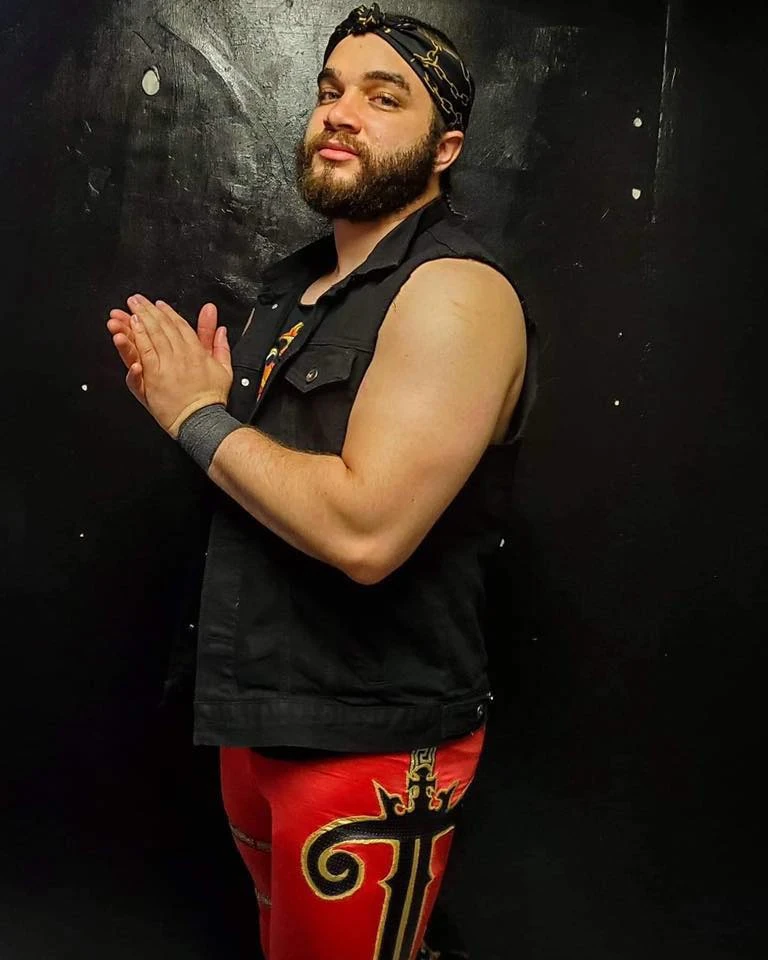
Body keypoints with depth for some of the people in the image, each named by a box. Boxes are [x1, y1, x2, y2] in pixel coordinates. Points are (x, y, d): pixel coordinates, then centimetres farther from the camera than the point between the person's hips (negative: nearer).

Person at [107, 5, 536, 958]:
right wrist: (182, 389, -4)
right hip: (257, 709, 9)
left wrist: (199, 414, -17)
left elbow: (364, 530, -30)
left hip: (371, 743, -8)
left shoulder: (456, 291, -19)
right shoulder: (293, 283, 9)